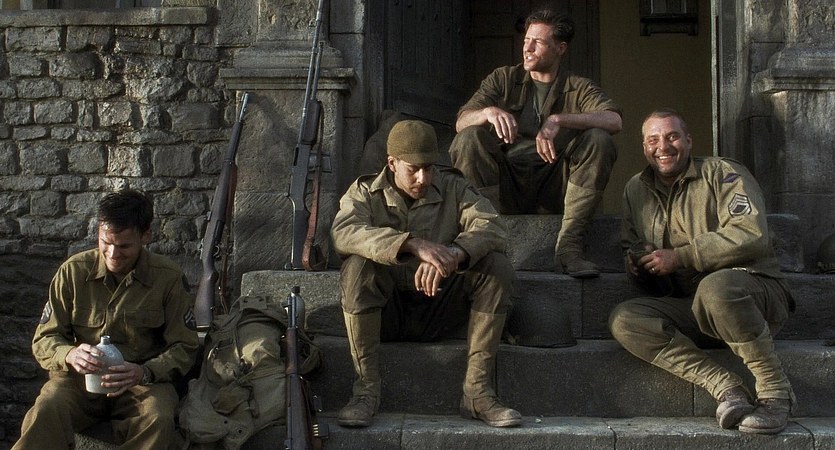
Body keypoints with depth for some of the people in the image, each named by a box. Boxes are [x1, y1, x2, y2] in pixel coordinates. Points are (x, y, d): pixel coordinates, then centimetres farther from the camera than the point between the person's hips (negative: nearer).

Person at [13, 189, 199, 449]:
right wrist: (70, 355, -19)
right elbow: (44, 339, 6)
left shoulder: (169, 278, -1)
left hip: (143, 381, 0)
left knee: (158, 420, -35)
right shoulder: (73, 271, 2)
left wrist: (145, 372, -20)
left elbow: (184, 348, 1)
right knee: (46, 411, -34)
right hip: (79, 378, 0)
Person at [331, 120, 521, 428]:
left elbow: (492, 227, -14)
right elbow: (343, 233, -24)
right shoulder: (366, 192, -1)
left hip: (439, 311, 2)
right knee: (357, 265, -30)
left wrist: (452, 255, -36)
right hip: (386, 313, -1)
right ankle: (366, 390, -24)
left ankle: (478, 391, -19)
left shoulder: (452, 188, 3)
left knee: (497, 266, -20)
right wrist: (414, 244, -38)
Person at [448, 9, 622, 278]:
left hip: (554, 191, 0)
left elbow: (614, 121, -12)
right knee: (468, 139, -23)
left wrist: (558, 120, -27)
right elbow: (461, 122, -1)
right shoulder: (503, 79, 12)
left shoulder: (579, 88, 9)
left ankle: (568, 246, -27)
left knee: (600, 141, -22)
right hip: (505, 188, 1)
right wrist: (489, 112, -25)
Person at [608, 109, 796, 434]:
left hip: (753, 291, -5)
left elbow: (751, 235, -16)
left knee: (716, 285, -40)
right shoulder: (636, 190, 17)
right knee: (624, 320, -21)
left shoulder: (722, 173, -1)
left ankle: (775, 390, -21)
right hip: (692, 310, 5)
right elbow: (632, 249, 26)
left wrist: (680, 257, -16)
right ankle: (725, 387, -28)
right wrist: (636, 266, 0)